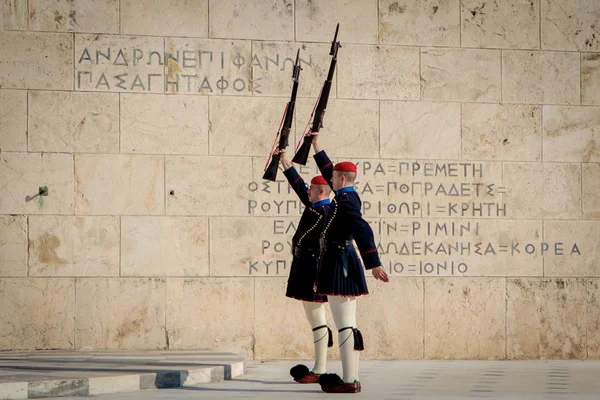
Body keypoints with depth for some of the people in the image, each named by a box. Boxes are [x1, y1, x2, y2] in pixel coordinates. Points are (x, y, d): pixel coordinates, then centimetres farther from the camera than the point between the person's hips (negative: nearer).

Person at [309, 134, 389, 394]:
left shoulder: (345, 201, -14)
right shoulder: (347, 197, 14)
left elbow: (363, 231, -24)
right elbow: (326, 170, 28)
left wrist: (374, 264, -28)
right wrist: (316, 144, 34)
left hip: (339, 265, -10)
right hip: (345, 265, 10)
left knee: (344, 326, -11)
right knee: (349, 325, 10)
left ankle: (348, 381, -13)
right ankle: (352, 379, 12)